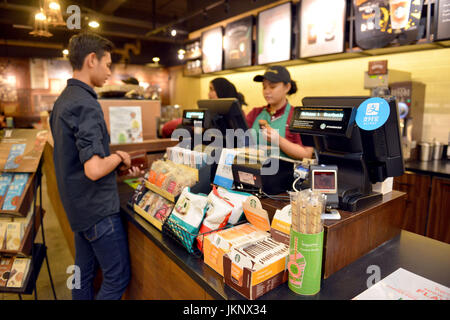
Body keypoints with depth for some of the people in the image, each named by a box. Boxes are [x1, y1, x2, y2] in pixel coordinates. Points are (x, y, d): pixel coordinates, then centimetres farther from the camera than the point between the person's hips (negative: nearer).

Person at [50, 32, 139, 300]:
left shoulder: (63, 100, 9)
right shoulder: (85, 104, -22)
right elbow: (94, 169, -30)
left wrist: (118, 165, 13)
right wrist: (120, 157, -10)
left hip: (78, 205, 10)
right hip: (98, 208, -10)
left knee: (84, 273, 21)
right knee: (118, 278, 5)